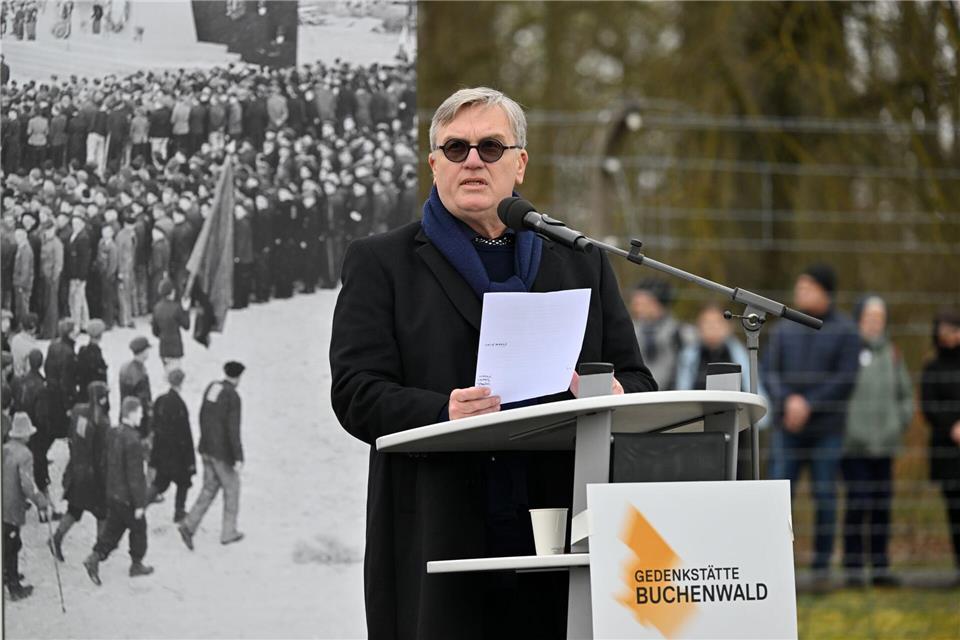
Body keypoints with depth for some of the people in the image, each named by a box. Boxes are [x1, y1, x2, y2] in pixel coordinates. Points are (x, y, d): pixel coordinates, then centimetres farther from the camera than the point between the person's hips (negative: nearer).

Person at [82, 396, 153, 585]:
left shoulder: (113, 434, 1)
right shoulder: (132, 441, -25)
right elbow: (134, 475, -23)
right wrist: (139, 503, -17)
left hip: (113, 493, 7)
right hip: (128, 497, -7)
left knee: (113, 529, 15)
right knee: (138, 529, 12)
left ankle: (95, 558, 2)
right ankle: (136, 564, 25)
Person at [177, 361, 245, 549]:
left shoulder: (211, 388, 4)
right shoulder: (233, 397, -19)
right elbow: (233, 429, -23)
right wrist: (238, 458, -21)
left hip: (207, 449, 7)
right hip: (223, 452, -7)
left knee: (209, 488, 14)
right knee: (232, 489, 11)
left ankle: (189, 525, 0)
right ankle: (228, 532, 20)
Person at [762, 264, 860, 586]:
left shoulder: (845, 331, 2)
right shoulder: (784, 330, 10)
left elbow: (845, 379, -6)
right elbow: (769, 372, 5)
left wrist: (808, 405, -14)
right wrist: (787, 400, -14)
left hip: (826, 428, -2)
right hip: (787, 429, 2)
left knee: (825, 496, 1)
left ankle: (822, 568, 7)